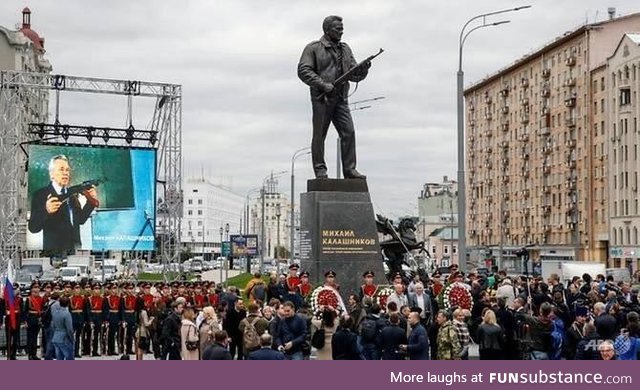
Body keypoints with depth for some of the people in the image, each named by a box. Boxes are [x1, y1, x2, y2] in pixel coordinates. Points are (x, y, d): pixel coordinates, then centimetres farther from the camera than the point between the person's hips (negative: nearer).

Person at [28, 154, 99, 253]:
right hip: (54, 249, -5)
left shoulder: (73, 194, 12)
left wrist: (91, 201, 3)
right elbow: (33, 227, -12)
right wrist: (46, 211, -30)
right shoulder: (41, 195, -4)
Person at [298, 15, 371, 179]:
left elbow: (355, 75, 17)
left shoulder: (345, 49, 18)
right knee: (319, 135, -1)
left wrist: (364, 69, -6)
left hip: (340, 99, 5)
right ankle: (320, 170, 6)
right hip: (321, 99, -5)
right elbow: (303, 70, -8)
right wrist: (323, 84, -17)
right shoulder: (314, 48, 1)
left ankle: (349, 169, 0)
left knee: (349, 132, -4)